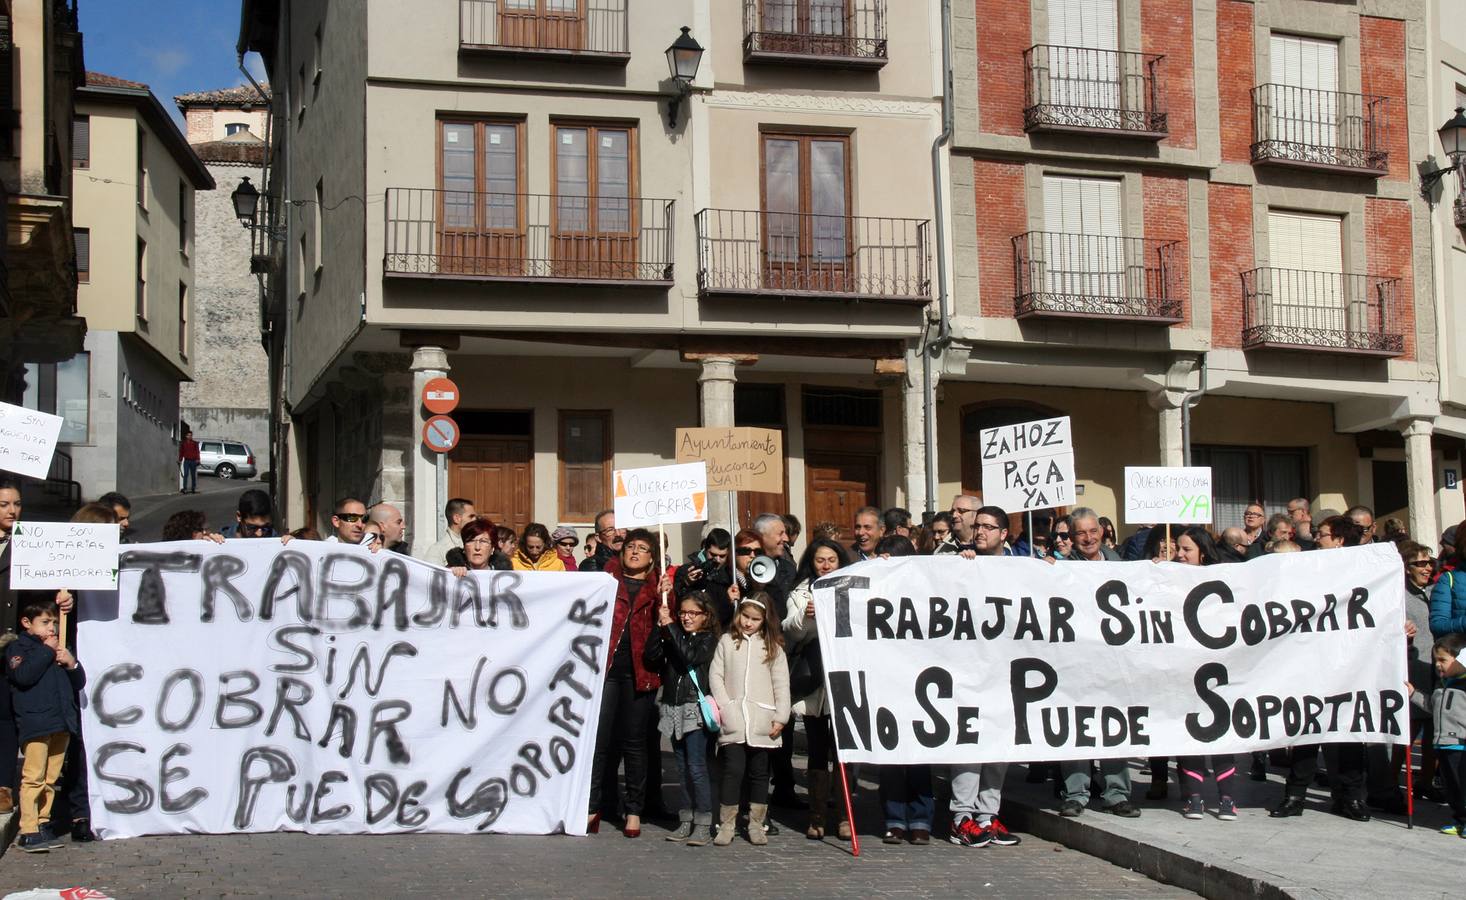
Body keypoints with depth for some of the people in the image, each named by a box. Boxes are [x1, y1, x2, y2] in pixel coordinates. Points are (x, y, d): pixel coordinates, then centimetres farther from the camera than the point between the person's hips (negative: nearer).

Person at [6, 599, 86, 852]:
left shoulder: (60, 649, 23)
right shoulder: (17, 648, 4)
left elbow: (79, 683, 20)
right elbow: (24, 675, -16)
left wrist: (72, 664, 1)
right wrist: (47, 651, -10)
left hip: (61, 723, 6)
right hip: (35, 723, -6)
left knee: (50, 779, 8)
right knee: (33, 778, -11)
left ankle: (43, 826, 14)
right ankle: (28, 832, -11)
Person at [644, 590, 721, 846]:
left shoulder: (709, 639, -2)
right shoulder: (674, 637, 14)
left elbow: (690, 657, -19)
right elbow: (652, 656, 1)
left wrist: (670, 627, -13)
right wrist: (660, 627, -7)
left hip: (696, 708, -6)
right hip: (674, 708, 6)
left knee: (697, 767, -8)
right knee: (683, 769, 10)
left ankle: (703, 824, -5)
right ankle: (686, 821, 15)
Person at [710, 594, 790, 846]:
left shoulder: (773, 646, 6)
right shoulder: (727, 641, 7)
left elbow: (781, 684, 5)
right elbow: (715, 675, 6)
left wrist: (781, 717, -2)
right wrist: (724, 706, -4)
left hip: (762, 721, 1)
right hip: (732, 720, -1)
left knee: (759, 772, 7)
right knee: (733, 770, -6)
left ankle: (756, 824, 16)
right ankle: (726, 825, 1)